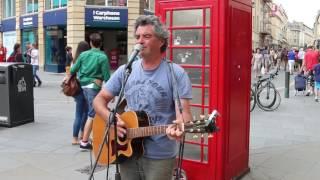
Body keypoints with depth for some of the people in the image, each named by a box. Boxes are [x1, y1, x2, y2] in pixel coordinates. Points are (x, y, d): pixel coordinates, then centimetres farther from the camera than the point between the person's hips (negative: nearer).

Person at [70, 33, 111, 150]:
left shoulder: (83, 54, 5)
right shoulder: (103, 57, -9)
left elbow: (73, 69, 9)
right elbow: (107, 76, -10)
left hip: (84, 86, 6)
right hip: (94, 86, -6)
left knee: (92, 112, 22)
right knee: (92, 115, -3)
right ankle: (84, 142, -2)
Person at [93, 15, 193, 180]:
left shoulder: (176, 73, -10)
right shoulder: (125, 70, 2)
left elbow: (184, 112, -14)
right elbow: (99, 100, 6)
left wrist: (179, 126, -36)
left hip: (159, 156, -3)